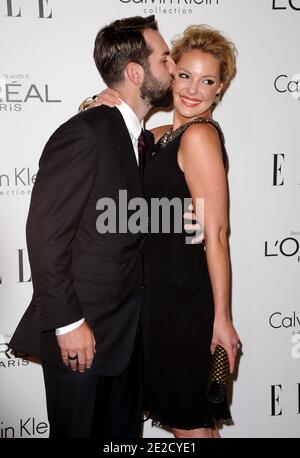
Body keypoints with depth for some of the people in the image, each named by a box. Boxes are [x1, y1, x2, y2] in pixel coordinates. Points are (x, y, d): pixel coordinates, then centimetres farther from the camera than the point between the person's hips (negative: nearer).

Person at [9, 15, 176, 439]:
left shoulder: (144, 139, 10)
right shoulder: (84, 134, -17)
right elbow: (46, 234, -19)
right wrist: (67, 323, -18)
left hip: (127, 330, 8)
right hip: (81, 333, -8)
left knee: (124, 432, 19)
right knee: (76, 430, 11)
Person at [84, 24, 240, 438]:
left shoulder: (200, 135, -17)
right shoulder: (165, 136, 10)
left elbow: (216, 233, -20)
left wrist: (222, 318, -20)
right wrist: (102, 107, -4)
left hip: (184, 298, -9)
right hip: (162, 287, 9)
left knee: (190, 420, 9)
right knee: (175, 412, 22)